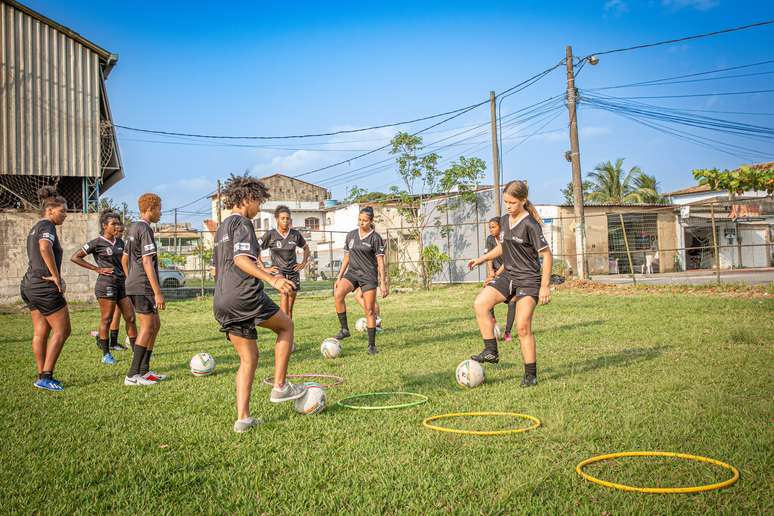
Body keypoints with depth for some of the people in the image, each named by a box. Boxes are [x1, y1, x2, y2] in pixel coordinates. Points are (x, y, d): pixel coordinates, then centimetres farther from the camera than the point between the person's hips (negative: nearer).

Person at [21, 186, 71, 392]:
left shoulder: (35, 228, 19)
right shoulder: (47, 225, -12)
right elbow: (45, 248, -33)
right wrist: (56, 276, -25)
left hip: (30, 285, 10)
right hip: (45, 287, -10)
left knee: (41, 333, 11)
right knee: (62, 330, -3)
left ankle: (42, 377, 14)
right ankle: (46, 377, -3)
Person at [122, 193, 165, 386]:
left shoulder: (133, 229, 16)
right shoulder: (145, 229, -14)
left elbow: (124, 260, 22)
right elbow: (147, 262, -20)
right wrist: (158, 292, -21)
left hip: (133, 285, 10)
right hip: (143, 286, -10)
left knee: (155, 324, 14)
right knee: (147, 327, -6)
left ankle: (144, 370, 17)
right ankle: (133, 375, -5)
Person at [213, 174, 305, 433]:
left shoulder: (221, 228, 24)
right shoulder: (242, 223, -5)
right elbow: (241, 259, -22)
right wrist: (272, 279, -32)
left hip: (222, 304, 9)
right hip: (245, 297, -9)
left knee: (248, 359, 12)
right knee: (286, 326, 13)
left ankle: (242, 418, 5)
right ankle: (279, 387, 11)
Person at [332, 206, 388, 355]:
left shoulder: (375, 238, -5)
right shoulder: (351, 235, 9)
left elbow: (380, 262, -6)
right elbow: (346, 257, 14)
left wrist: (383, 283, -11)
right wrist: (339, 277, 11)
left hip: (369, 276, -3)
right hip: (352, 272, 3)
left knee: (369, 310, -3)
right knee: (338, 294, -25)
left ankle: (372, 345, 7)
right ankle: (344, 329, -14)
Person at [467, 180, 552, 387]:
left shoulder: (530, 224, -15)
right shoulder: (504, 220, 9)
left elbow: (547, 255, -13)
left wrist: (544, 286, -17)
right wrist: (482, 259, 20)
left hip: (529, 279, -7)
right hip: (508, 276, 7)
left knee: (523, 327, -10)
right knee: (480, 303, -17)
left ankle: (530, 374, 4)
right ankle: (491, 351, -9)